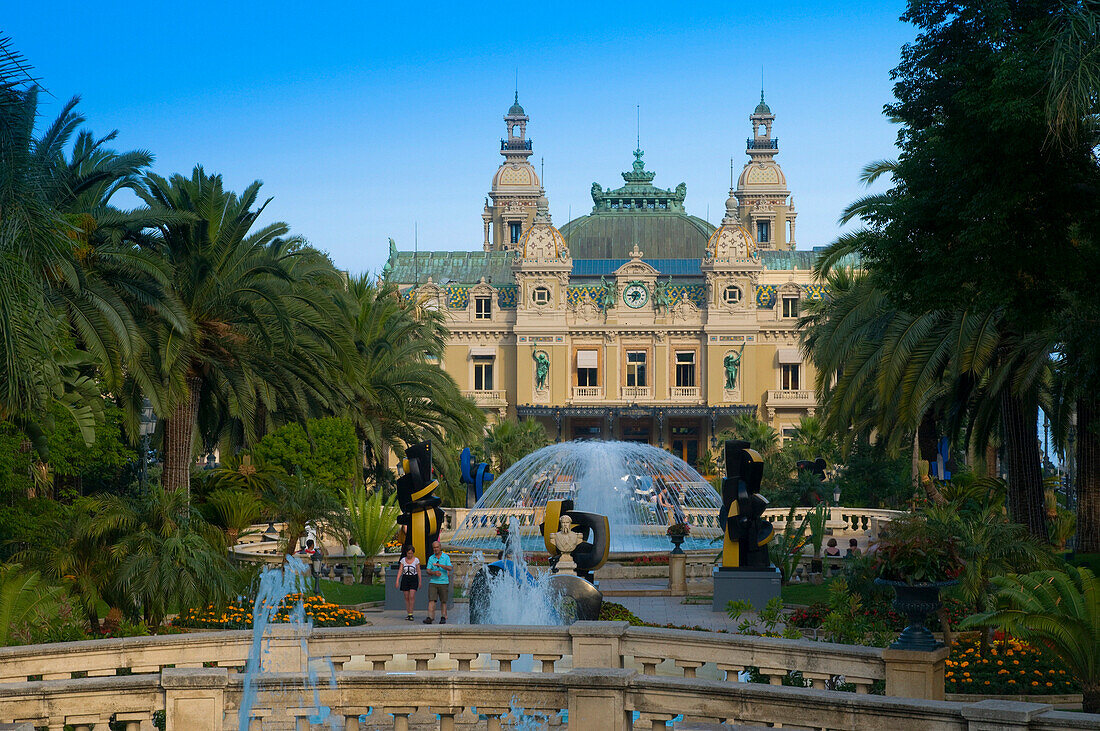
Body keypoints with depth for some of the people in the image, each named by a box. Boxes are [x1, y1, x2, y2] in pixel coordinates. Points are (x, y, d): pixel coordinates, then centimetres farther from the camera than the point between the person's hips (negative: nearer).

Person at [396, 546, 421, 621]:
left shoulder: (416, 560, -1)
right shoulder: (403, 560, 5)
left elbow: (418, 571, 3)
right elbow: (400, 570, 2)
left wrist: (420, 581, 3)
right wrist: (397, 580, -7)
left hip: (413, 579, -3)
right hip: (405, 579, 3)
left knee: (412, 596, -15)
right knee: (406, 597, 3)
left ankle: (411, 614, -11)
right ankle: (408, 614, 10)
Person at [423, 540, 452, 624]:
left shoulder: (446, 557, 0)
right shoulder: (431, 558, 6)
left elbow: (449, 569, -13)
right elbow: (428, 571, 3)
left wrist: (439, 565, -24)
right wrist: (434, 572, -19)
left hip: (444, 582, -1)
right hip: (433, 582, 1)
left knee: (443, 601, 4)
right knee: (431, 600, -10)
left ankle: (443, 618, 13)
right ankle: (430, 618, -16)